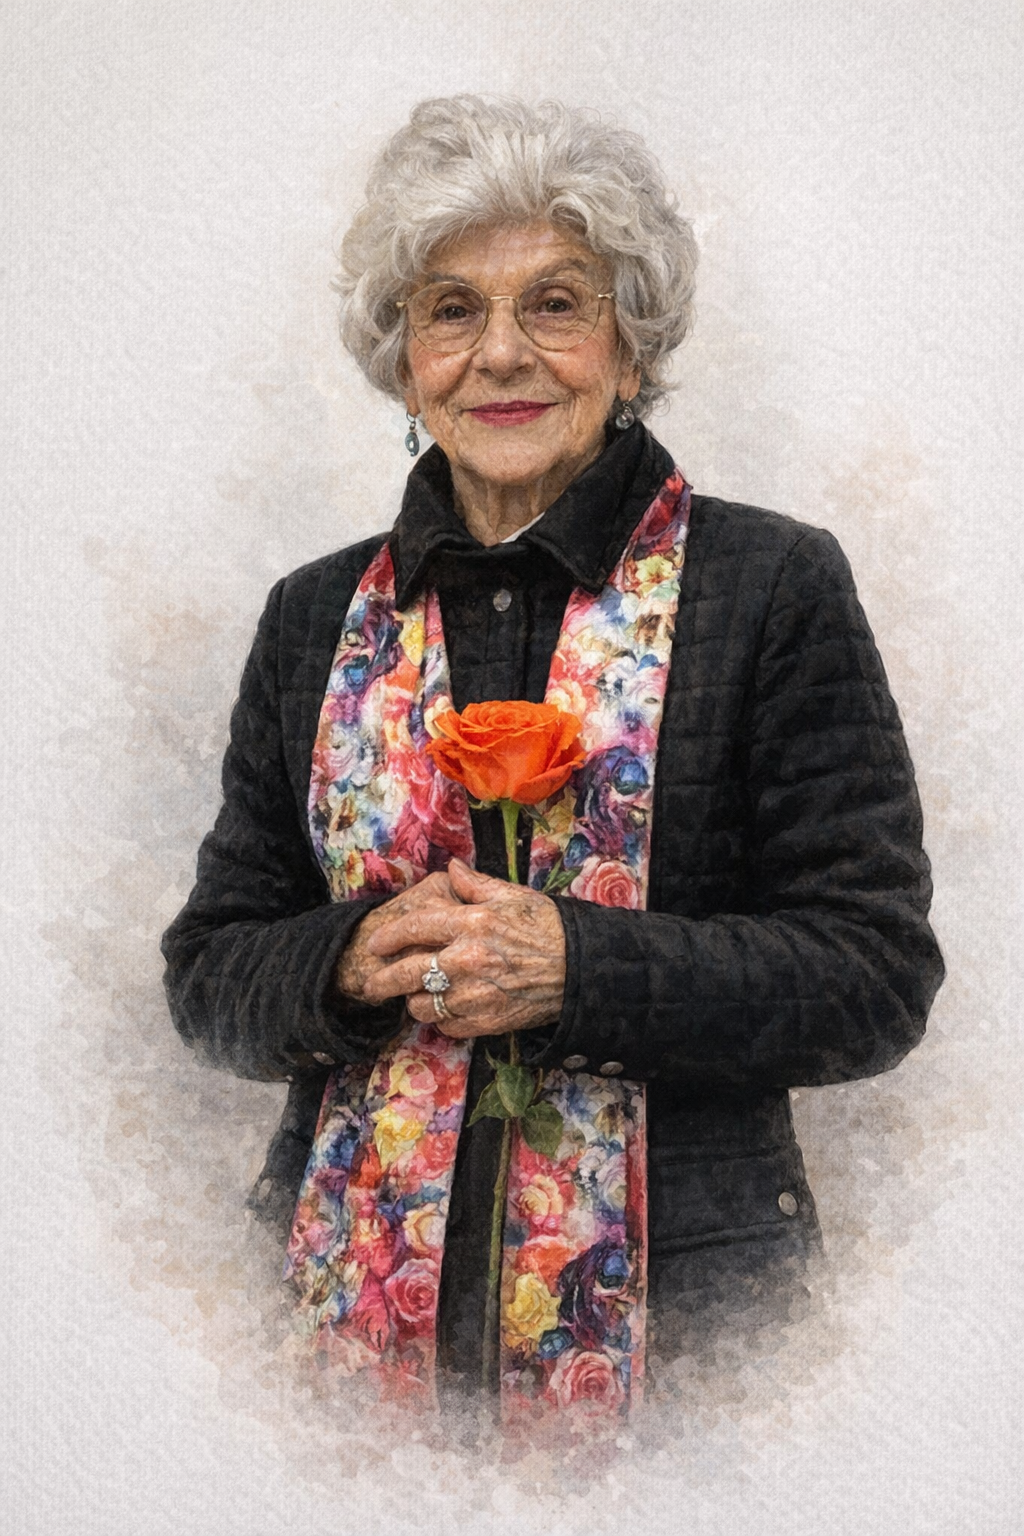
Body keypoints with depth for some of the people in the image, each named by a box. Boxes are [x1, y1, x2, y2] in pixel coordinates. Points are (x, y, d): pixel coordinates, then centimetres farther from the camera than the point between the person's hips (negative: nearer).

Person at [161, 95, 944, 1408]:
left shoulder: (777, 585, -4)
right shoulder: (315, 619, 6)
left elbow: (878, 976, -8)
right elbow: (207, 974, 8)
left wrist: (573, 966, -21)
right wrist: (352, 960, -14)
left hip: (678, 1295, -2)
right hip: (355, 1291, 3)